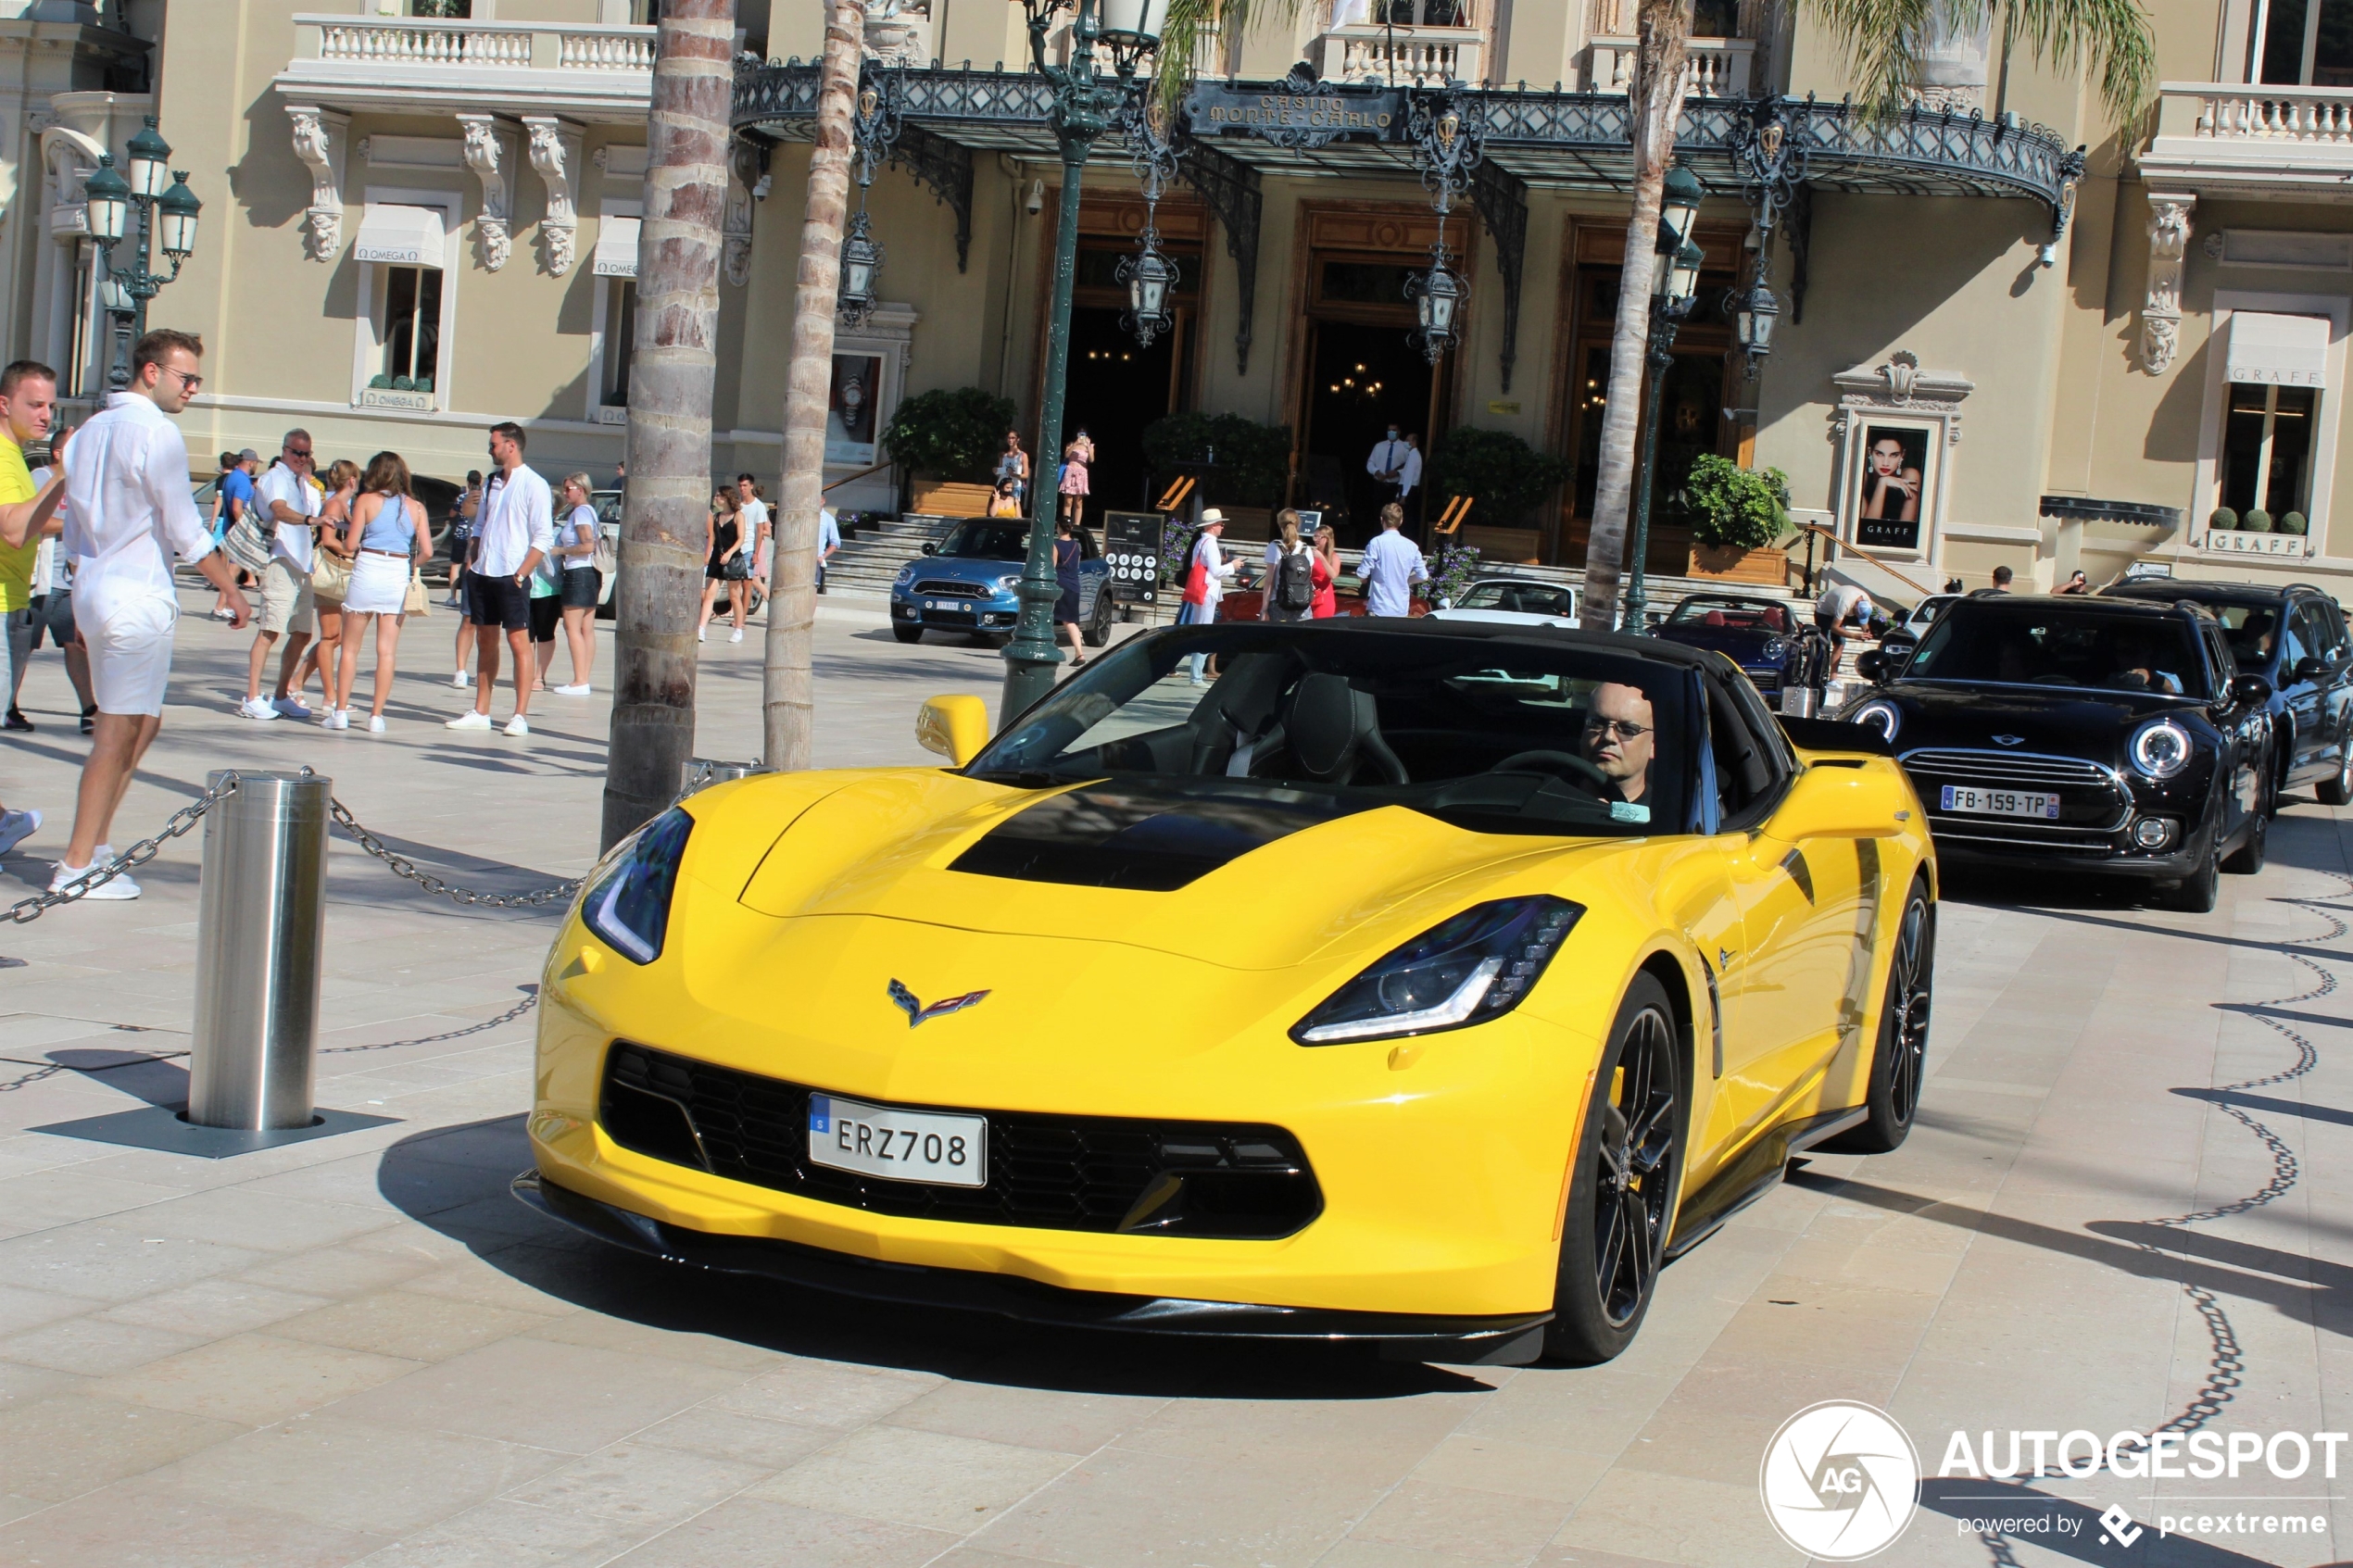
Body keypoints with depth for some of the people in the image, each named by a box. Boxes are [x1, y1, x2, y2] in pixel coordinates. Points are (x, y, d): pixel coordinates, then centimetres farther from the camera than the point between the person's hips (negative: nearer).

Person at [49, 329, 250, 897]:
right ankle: (78, 867, -4)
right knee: (121, 730, -5)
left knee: (142, 721, 17)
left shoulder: (90, 430, 15)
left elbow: (73, 528, 18)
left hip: (93, 589, 9)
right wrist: (231, 589, -5)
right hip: (138, 594, -9)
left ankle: (93, 845, 17)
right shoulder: (156, 432, -12)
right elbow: (184, 528, -13)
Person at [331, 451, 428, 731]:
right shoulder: (415, 507, 5)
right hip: (399, 577, 2)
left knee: (350, 648, 8)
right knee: (387, 651, 6)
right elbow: (426, 551, 0)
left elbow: (351, 544, -7)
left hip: (367, 571, -2)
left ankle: (341, 711, 7)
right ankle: (376, 716, 6)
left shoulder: (366, 501, -2)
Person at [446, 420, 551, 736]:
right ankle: (480, 713, 16)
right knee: (486, 641, 11)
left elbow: (543, 537, -11)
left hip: (512, 577, -7)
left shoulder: (533, 485, -7)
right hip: (483, 575, 8)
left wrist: (521, 573, -15)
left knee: (519, 642, -5)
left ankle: (520, 716, -4)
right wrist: (471, 562, 9)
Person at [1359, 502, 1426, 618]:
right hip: (1402, 610, 4)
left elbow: (1362, 574, -12)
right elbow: (1423, 576, 8)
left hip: (1380, 609, -4)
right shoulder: (1411, 546, 3)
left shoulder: (1377, 542, -10)